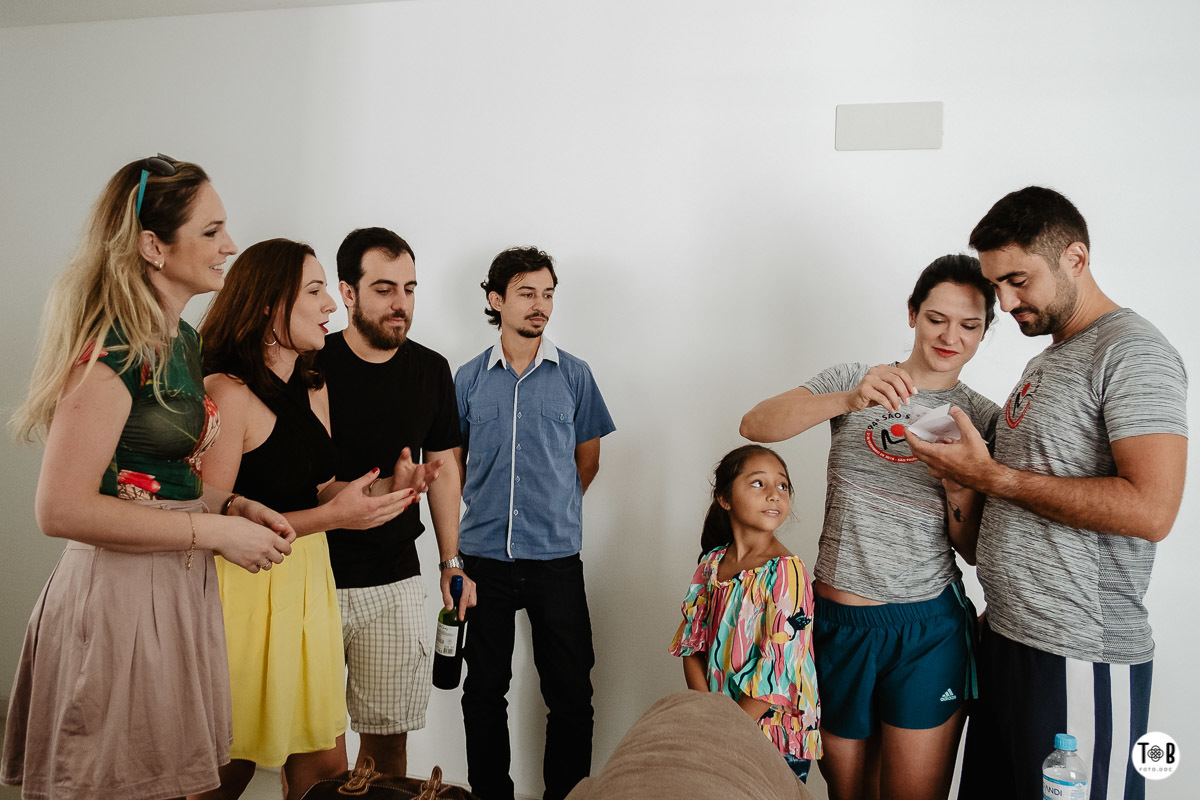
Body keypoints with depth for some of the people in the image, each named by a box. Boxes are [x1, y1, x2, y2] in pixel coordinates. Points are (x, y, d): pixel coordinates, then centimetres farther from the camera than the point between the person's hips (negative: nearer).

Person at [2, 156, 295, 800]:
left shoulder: (185, 340, 11)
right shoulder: (113, 347, -18)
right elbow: (63, 509, -23)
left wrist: (232, 505, 2)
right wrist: (216, 531, -19)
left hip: (180, 587, 9)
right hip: (120, 595, -9)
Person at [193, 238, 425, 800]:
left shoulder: (314, 390, 9)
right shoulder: (226, 392, -16)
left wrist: (380, 490, -1)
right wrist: (332, 515, -21)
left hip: (308, 583, 7)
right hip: (247, 588, -7)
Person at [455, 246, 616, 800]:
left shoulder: (574, 375, 2)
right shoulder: (468, 379, 4)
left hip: (557, 558, 0)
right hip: (485, 557, 1)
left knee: (571, 695, 6)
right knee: (484, 692, 12)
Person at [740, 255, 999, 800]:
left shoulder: (983, 419, 4)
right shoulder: (852, 382, 2)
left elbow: (974, 550, 3)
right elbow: (755, 426, -14)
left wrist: (960, 481, -18)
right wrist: (848, 400, -29)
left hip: (929, 629, 0)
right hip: (839, 618, 1)